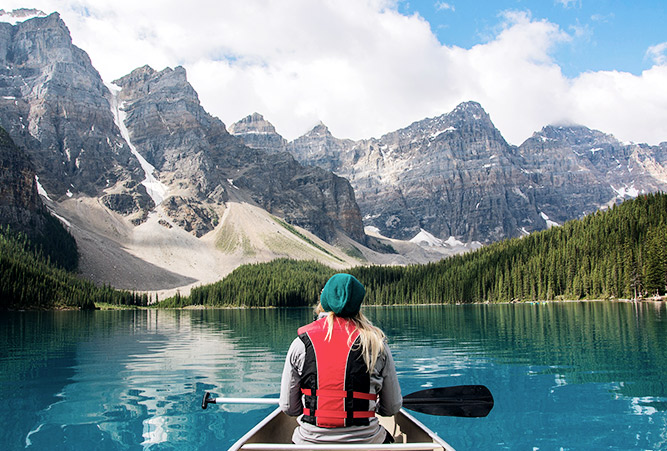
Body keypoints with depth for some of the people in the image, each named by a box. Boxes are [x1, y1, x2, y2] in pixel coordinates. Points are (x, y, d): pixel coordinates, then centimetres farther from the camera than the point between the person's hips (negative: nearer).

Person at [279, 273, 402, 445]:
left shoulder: (300, 343, -5)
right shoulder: (376, 343, -5)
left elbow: (289, 408, -1)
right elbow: (392, 408, 1)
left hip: (310, 442, 0)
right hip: (365, 442, 0)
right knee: (386, 437, 33)